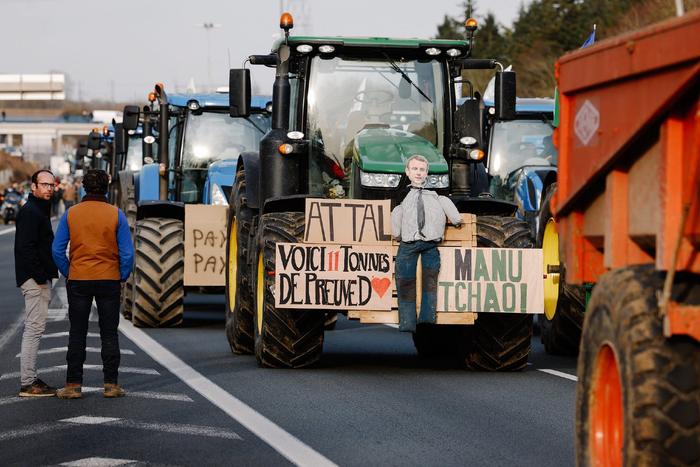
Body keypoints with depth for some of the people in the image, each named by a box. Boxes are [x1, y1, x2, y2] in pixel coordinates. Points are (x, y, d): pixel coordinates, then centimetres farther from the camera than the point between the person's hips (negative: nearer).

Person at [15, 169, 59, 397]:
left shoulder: (40, 210, 19)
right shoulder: (30, 212, -14)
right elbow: (25, 247, -22)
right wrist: (39, 277, -22)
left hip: (40, 279, 11)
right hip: (35, 280, -11)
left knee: (34, 328, 14)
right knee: (34, 328, -10)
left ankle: (29, 378, 20)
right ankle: (27, 383, -10)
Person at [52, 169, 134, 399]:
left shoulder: (71, 214, -2)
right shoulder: (116, 214, -5)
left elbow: (57, 250, -3)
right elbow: (127, 253, -7)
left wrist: (68, 274, 8)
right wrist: (122, 277, 6)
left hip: (78, 280, 1)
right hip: (109, 281, -1)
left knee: (77, 334, 7)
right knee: (109, 334, 7)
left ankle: (73, 384, 5)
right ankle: (111, 384, 6)